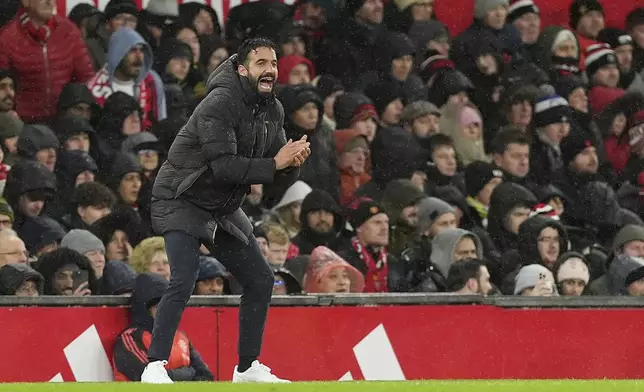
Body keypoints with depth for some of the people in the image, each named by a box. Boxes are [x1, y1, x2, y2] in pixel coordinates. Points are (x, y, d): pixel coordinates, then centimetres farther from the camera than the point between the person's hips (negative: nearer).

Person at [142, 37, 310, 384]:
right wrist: (274, 163, -28)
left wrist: (293, 163, -19)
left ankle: (248, 368, 22)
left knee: (261, 280, 10)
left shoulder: (273, 111, 3)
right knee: (184, 281, -24)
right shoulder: (219, 105, -23)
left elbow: (278, 182, 3)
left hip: (224, 209, 9)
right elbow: (224, 166, -32)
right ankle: (154, 367, -22)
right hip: (181, 201, -9)